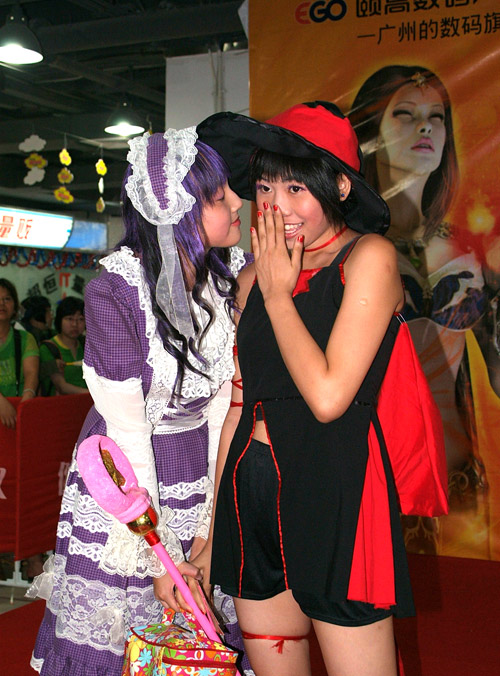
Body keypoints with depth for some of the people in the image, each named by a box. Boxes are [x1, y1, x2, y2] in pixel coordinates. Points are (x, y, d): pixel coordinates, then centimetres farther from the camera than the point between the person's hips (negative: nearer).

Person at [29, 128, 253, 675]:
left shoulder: (237, 273, -10)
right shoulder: (113, 290, -22)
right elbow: (128, 432, -19)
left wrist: (214, 522, -9)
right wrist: (156, 555, -17)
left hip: (206, 477, 4)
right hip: (125, 481, -3)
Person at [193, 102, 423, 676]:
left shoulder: (368, 257, -6)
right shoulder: (254, 275, 11)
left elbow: (329, 396, -16)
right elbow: (239, 405, 13)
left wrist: (278, 294, -6)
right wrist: (212, 532, 13)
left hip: (334, 496, -5)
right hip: (252, 496, 6)